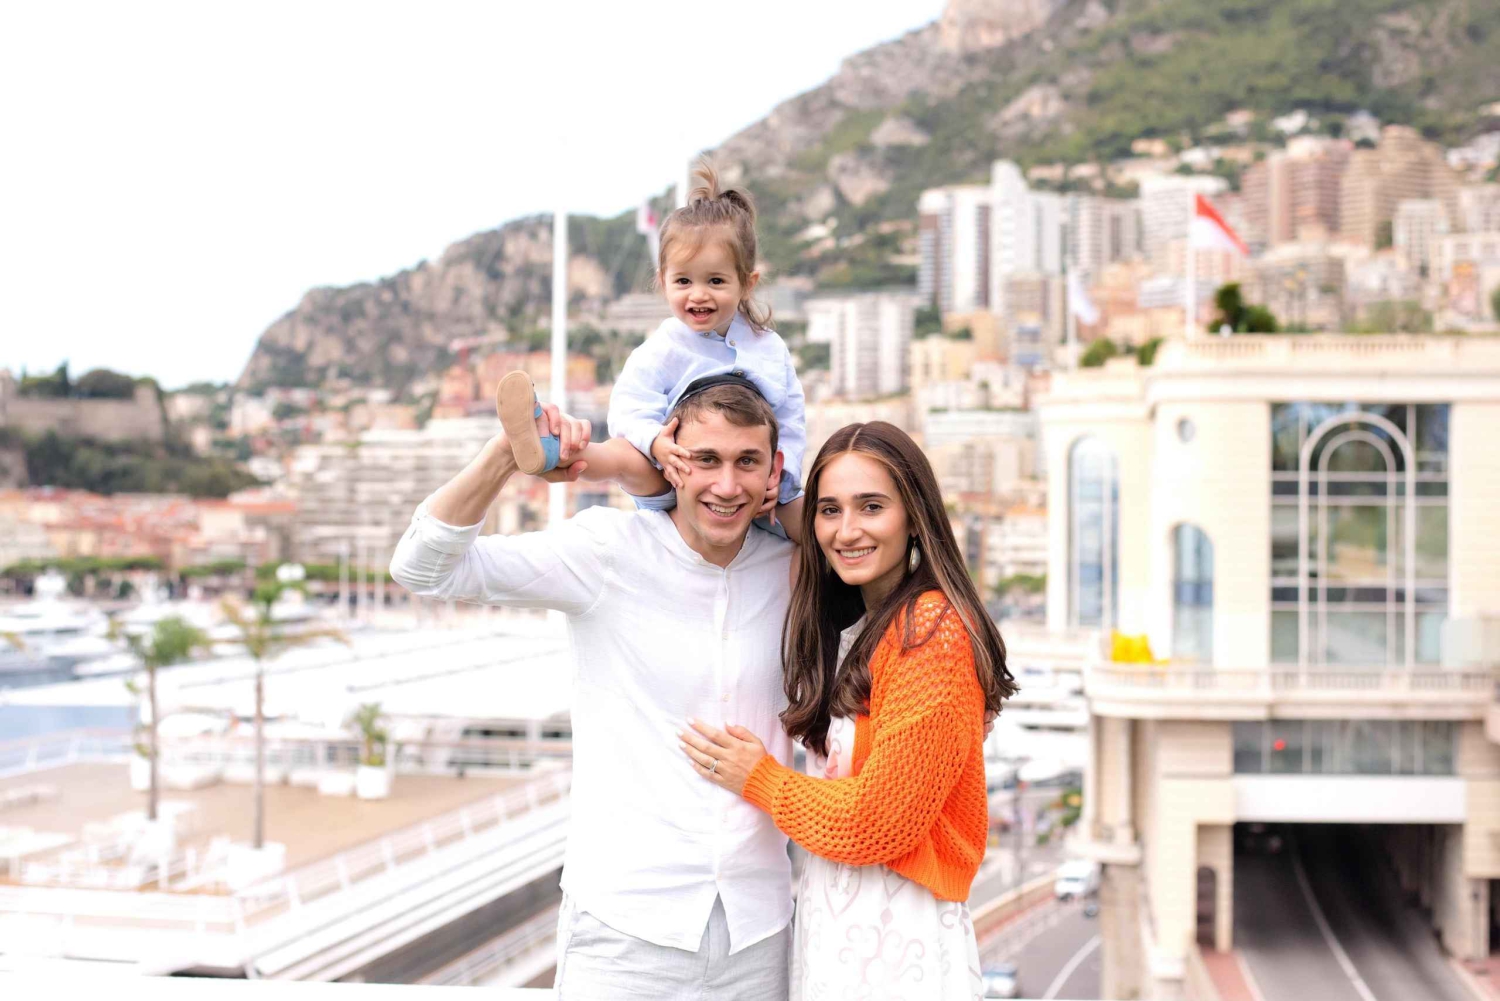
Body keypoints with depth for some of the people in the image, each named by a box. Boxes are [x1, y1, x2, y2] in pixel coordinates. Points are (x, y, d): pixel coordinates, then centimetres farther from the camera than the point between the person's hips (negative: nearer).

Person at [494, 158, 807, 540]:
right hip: (674, 489, -4)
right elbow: (631, 414, -13)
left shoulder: (770, 349, 7)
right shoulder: (659, 352, -2)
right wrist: (657, 444, -36)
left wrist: (779, 478, -9)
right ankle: (547, 449, -53)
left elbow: (791, 422, 8)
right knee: (631, 457, -34)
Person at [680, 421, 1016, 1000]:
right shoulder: (851, 626, 9)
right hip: (829, 922, 8)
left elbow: (881, 821, -18)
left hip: (893, 936, -8)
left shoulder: (933, 632, -16)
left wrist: (760, 779, -4)